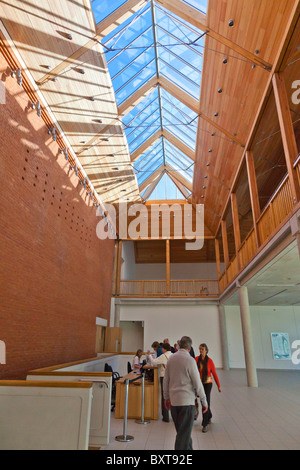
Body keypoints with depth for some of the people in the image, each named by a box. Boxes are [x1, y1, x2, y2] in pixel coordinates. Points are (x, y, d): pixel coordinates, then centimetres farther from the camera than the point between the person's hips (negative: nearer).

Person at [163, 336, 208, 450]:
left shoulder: (171, 358, 5)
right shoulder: (190, 360, -13)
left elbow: (166, 380, 11)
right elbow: (197, 383, -10)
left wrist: (166, 397, 20)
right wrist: (204, 401, 0)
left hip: (173, 400, 6)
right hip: (186, 400, -6)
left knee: (181, 431, 20)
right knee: (184, 433, 3)